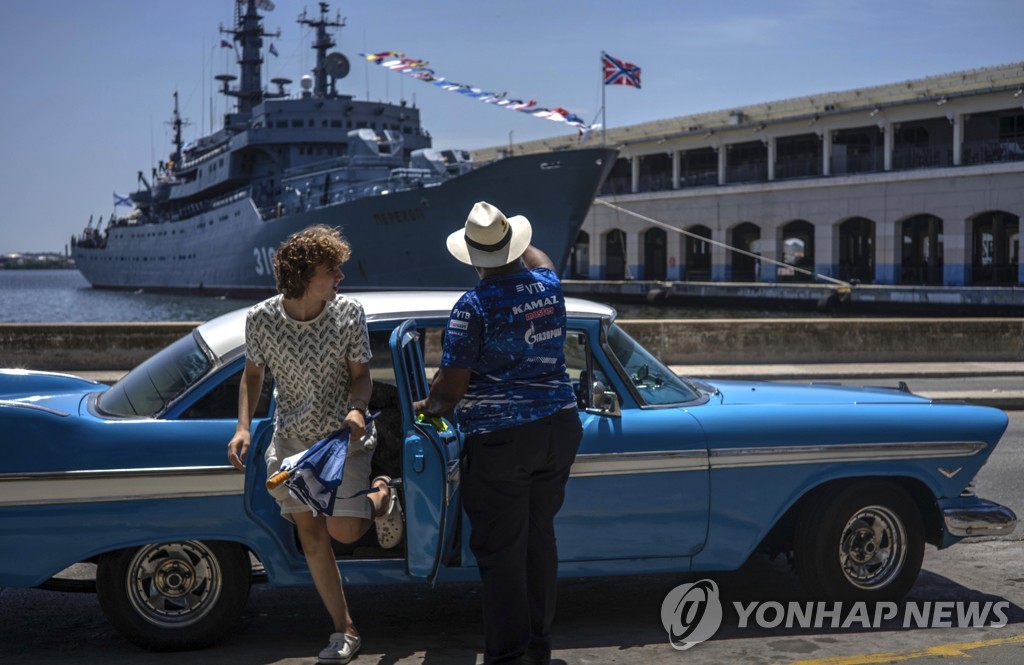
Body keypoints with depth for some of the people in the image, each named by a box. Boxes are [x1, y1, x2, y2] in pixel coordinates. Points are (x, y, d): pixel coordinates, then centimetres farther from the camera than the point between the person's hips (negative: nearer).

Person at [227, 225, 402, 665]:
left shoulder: (349, 314, -13)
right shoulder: (261, 319, -11)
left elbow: (360, 376, -6)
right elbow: (252, 374, 3)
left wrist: (356, 410, -27)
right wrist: (243, 427, -10)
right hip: (291, 440, 2)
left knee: (344, 530, -13)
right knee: (310, 533, 3)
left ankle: (381, 496, 23)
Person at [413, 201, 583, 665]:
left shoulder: (473, 308, -14)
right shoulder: (548, 285, 3)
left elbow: (451, 387, -12)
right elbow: (536, 258, 30)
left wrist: (430, 405, 7)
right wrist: (511, 235, 40)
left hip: (499, 441, -6)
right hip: (558, 430, 6)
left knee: (501, 552, 2)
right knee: (540, 540, 16)